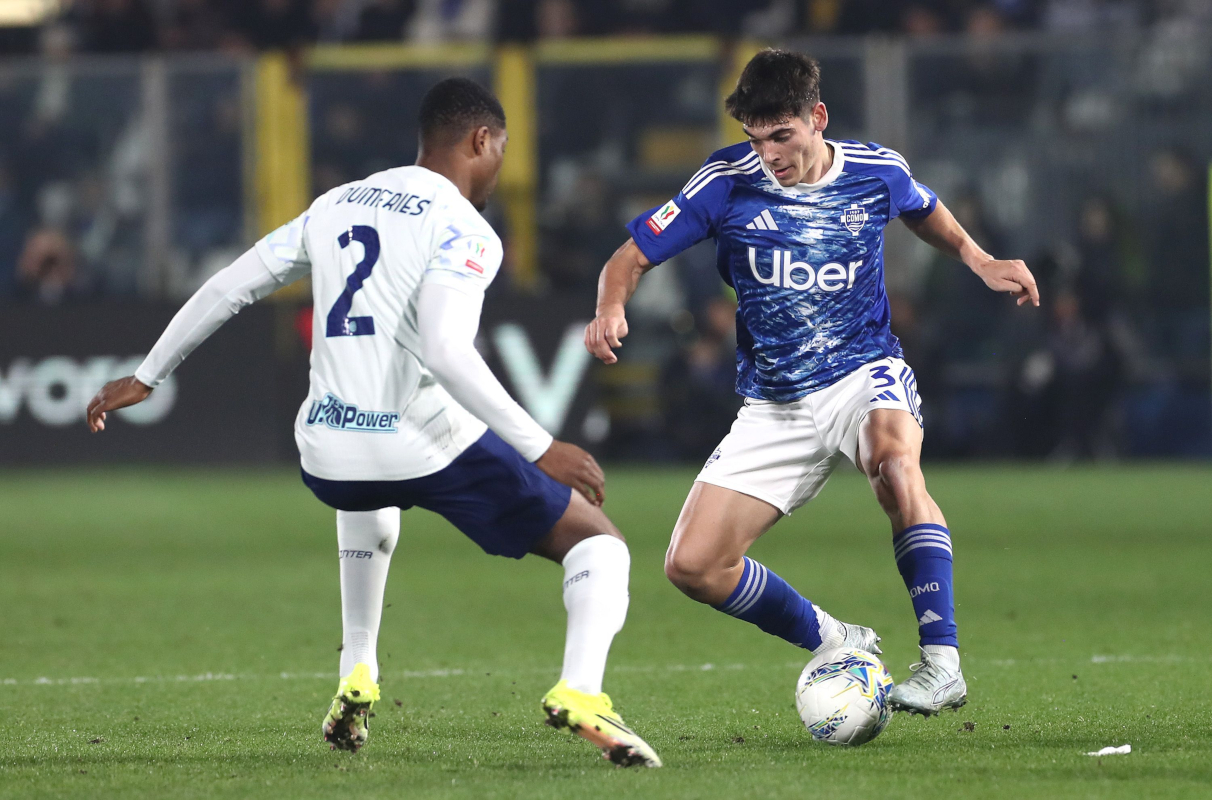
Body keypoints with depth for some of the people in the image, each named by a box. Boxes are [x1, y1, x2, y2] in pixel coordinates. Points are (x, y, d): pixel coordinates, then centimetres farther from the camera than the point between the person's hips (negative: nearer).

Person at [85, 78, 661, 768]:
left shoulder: (337, 206, 15)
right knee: (598, 543, 5)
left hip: (329, 452, 6)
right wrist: (539, 447, -19)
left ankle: (356, 679, 34)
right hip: (429, 446, -6)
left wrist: (146, 376, 29)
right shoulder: (461, 229, -6)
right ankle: (580, 692, -22)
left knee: (371, 501, 44)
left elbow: (228, 287, 19)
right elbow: (443, 350, -21)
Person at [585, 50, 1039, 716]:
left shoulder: (877, 172, -3)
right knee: (691, 567, -10)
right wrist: (611, 310, -24)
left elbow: (923, 211, 23)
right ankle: (836, 644, 13)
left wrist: (980, 261, 8)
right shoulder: (728, 182, -8)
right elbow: (632, 257, -3)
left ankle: (941, 662, -40)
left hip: (865, 372, -2)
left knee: (894, 457, -39)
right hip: (773, 406, 2)